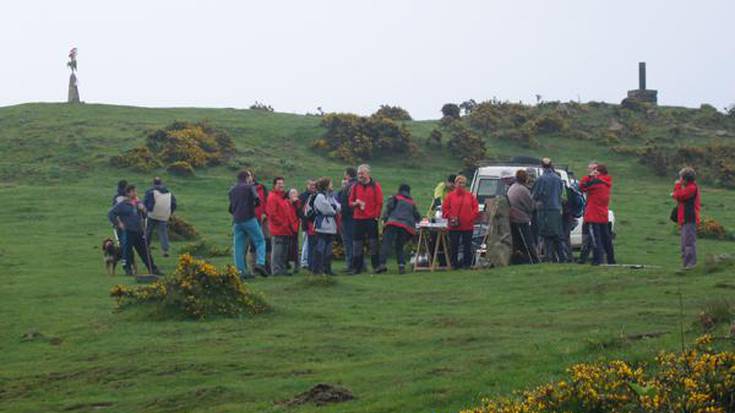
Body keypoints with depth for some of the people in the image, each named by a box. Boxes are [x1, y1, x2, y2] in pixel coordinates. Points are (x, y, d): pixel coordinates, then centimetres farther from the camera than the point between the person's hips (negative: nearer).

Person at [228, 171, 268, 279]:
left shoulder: (232, 190, 17)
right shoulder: (250, 187, 0)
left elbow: (230, 208, 18)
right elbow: (257, 199, -13)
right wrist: (253, 205, 7)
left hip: (236, 221, 5)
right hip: (249, 219, -5)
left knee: (238, 246, 5)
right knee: (260, 241, 3)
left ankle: (241, 270, 0)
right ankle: (260, 263, -16)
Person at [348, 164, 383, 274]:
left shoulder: (375, 186, 0)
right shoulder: (355, 187, 10)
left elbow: (379, 203, -2)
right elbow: (350, 202, 13)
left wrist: (376, 216, -8)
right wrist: (355, 203, -9)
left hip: (371, 219, -3)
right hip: (358, 219, 3)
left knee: (373, 243, -4)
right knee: (357, 244, 3)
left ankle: (376, 266, 1)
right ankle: (357, 268, 9)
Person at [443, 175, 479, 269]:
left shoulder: (470, 196, 6)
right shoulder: (450, 196, 3)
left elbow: (475, 208, 6)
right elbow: (445, 208, 3)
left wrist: (472, 217, -7)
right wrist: (450, 217, -9)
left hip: (468, 225, 1)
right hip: (454, 226, -1)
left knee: (467, 246, 4)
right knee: (454, 246, 2)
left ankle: (466, 263, 12)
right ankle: (454, 264, 11)